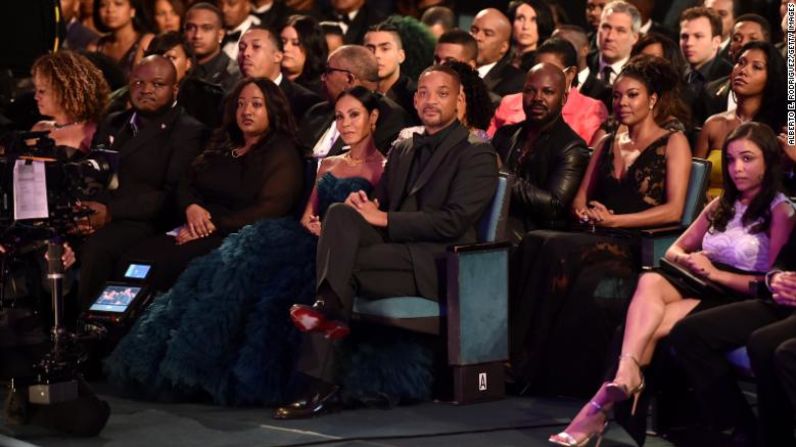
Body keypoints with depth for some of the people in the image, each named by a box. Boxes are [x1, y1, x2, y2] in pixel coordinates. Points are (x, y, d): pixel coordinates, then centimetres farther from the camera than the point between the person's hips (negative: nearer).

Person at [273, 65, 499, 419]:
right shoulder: (401, 151, 23)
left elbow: (453, 222, -11)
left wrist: (385, 219, -15)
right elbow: (381, 205, 20)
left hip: (435, 264, -7)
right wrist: (364, 206, -5)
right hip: (395, 249, 7)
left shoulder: (476, 154, 0)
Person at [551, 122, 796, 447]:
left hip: (740, 301, -6)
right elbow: (674, 250, 23)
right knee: (650, 281, -30)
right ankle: (626, 377, -48)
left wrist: (715, 273, -16)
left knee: (648, 325, -30)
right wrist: (688, 261, -1)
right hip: (703, 287, 6)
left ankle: (601, 407, -33)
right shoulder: (722, 205, 23)